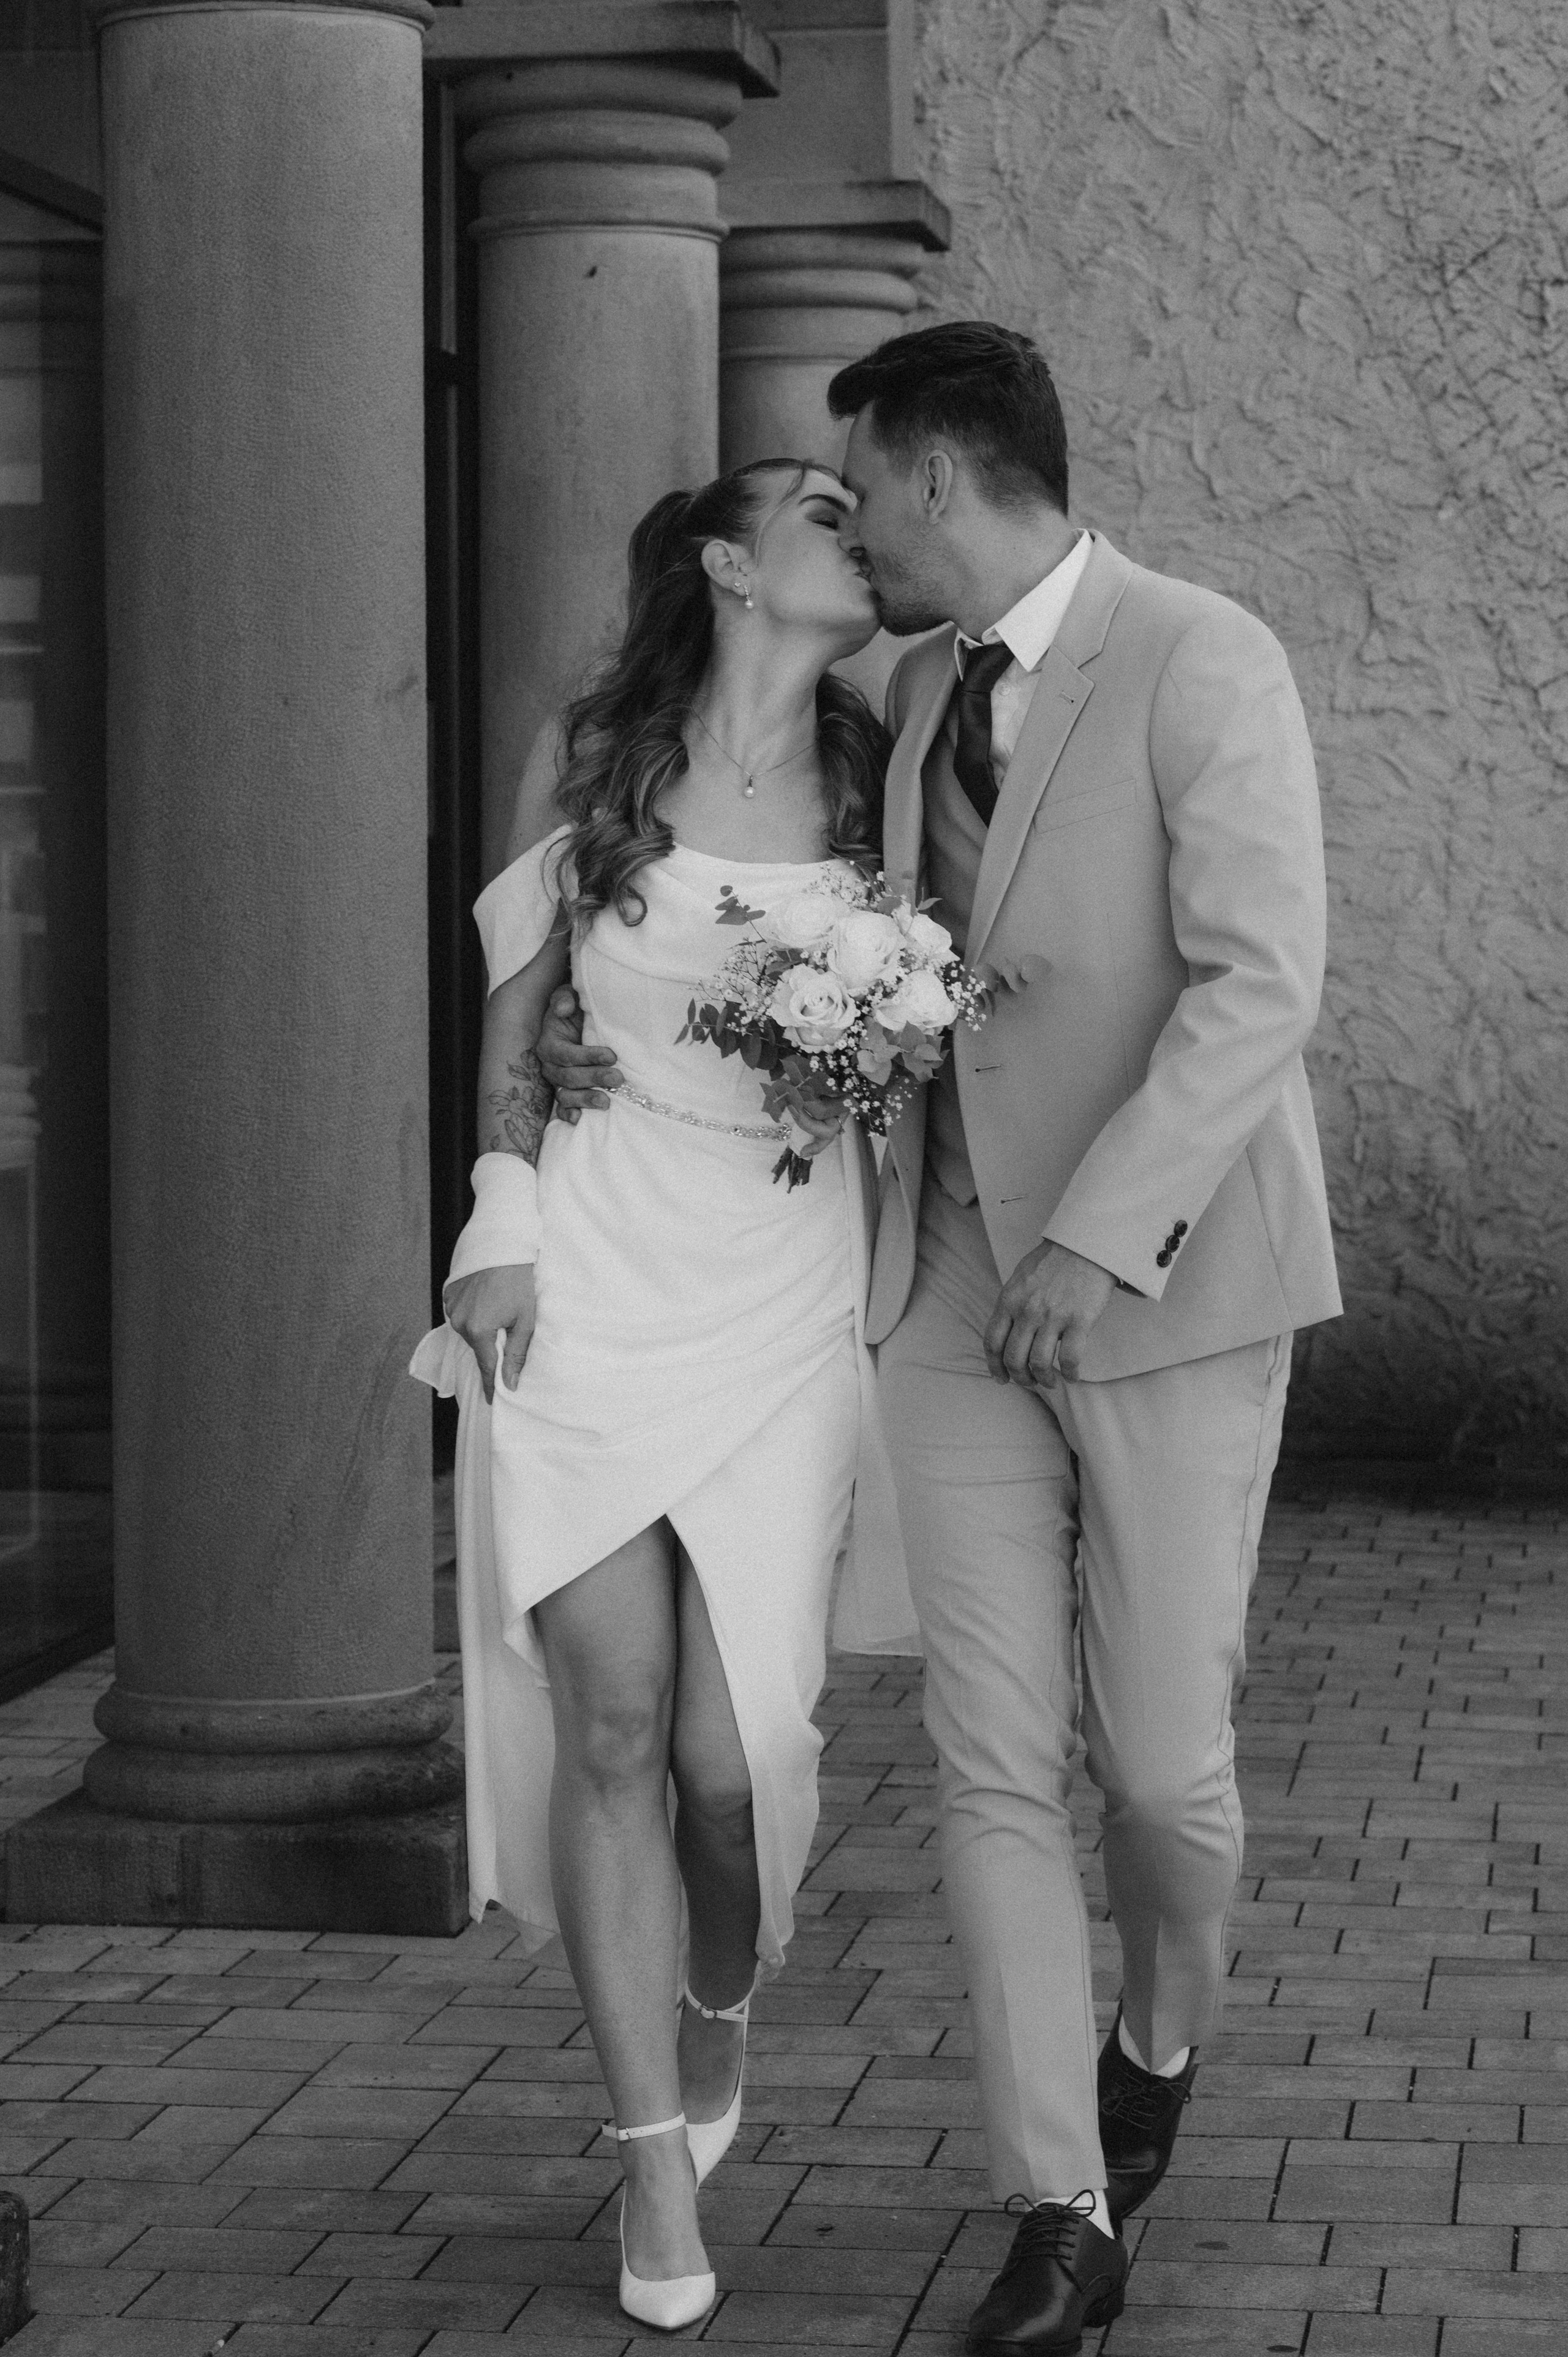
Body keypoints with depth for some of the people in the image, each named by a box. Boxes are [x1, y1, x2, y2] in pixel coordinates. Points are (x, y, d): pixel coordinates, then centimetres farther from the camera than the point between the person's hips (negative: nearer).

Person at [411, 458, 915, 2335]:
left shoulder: (876, 790, 4)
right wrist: (503, 1225, 0)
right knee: (611, 1720, -7)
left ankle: (716, 2020, 30)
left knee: (732, 1752, -4)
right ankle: (657, 2176, 3)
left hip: (784, 1297, 1)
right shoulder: (585, 763, 3)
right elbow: (518, 1013, 10)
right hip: (589, 1272, 0)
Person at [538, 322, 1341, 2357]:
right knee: (995, 1766, -1)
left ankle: (1158, 2042, 33)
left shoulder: (1204, 663, -11)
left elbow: (1263, 981, -19)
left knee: (1161, 1763, 1)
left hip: (1169, 1280, -6)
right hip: (961, 1286, 6)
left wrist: (1103, 1228, -28)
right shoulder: (923, 691, 11)